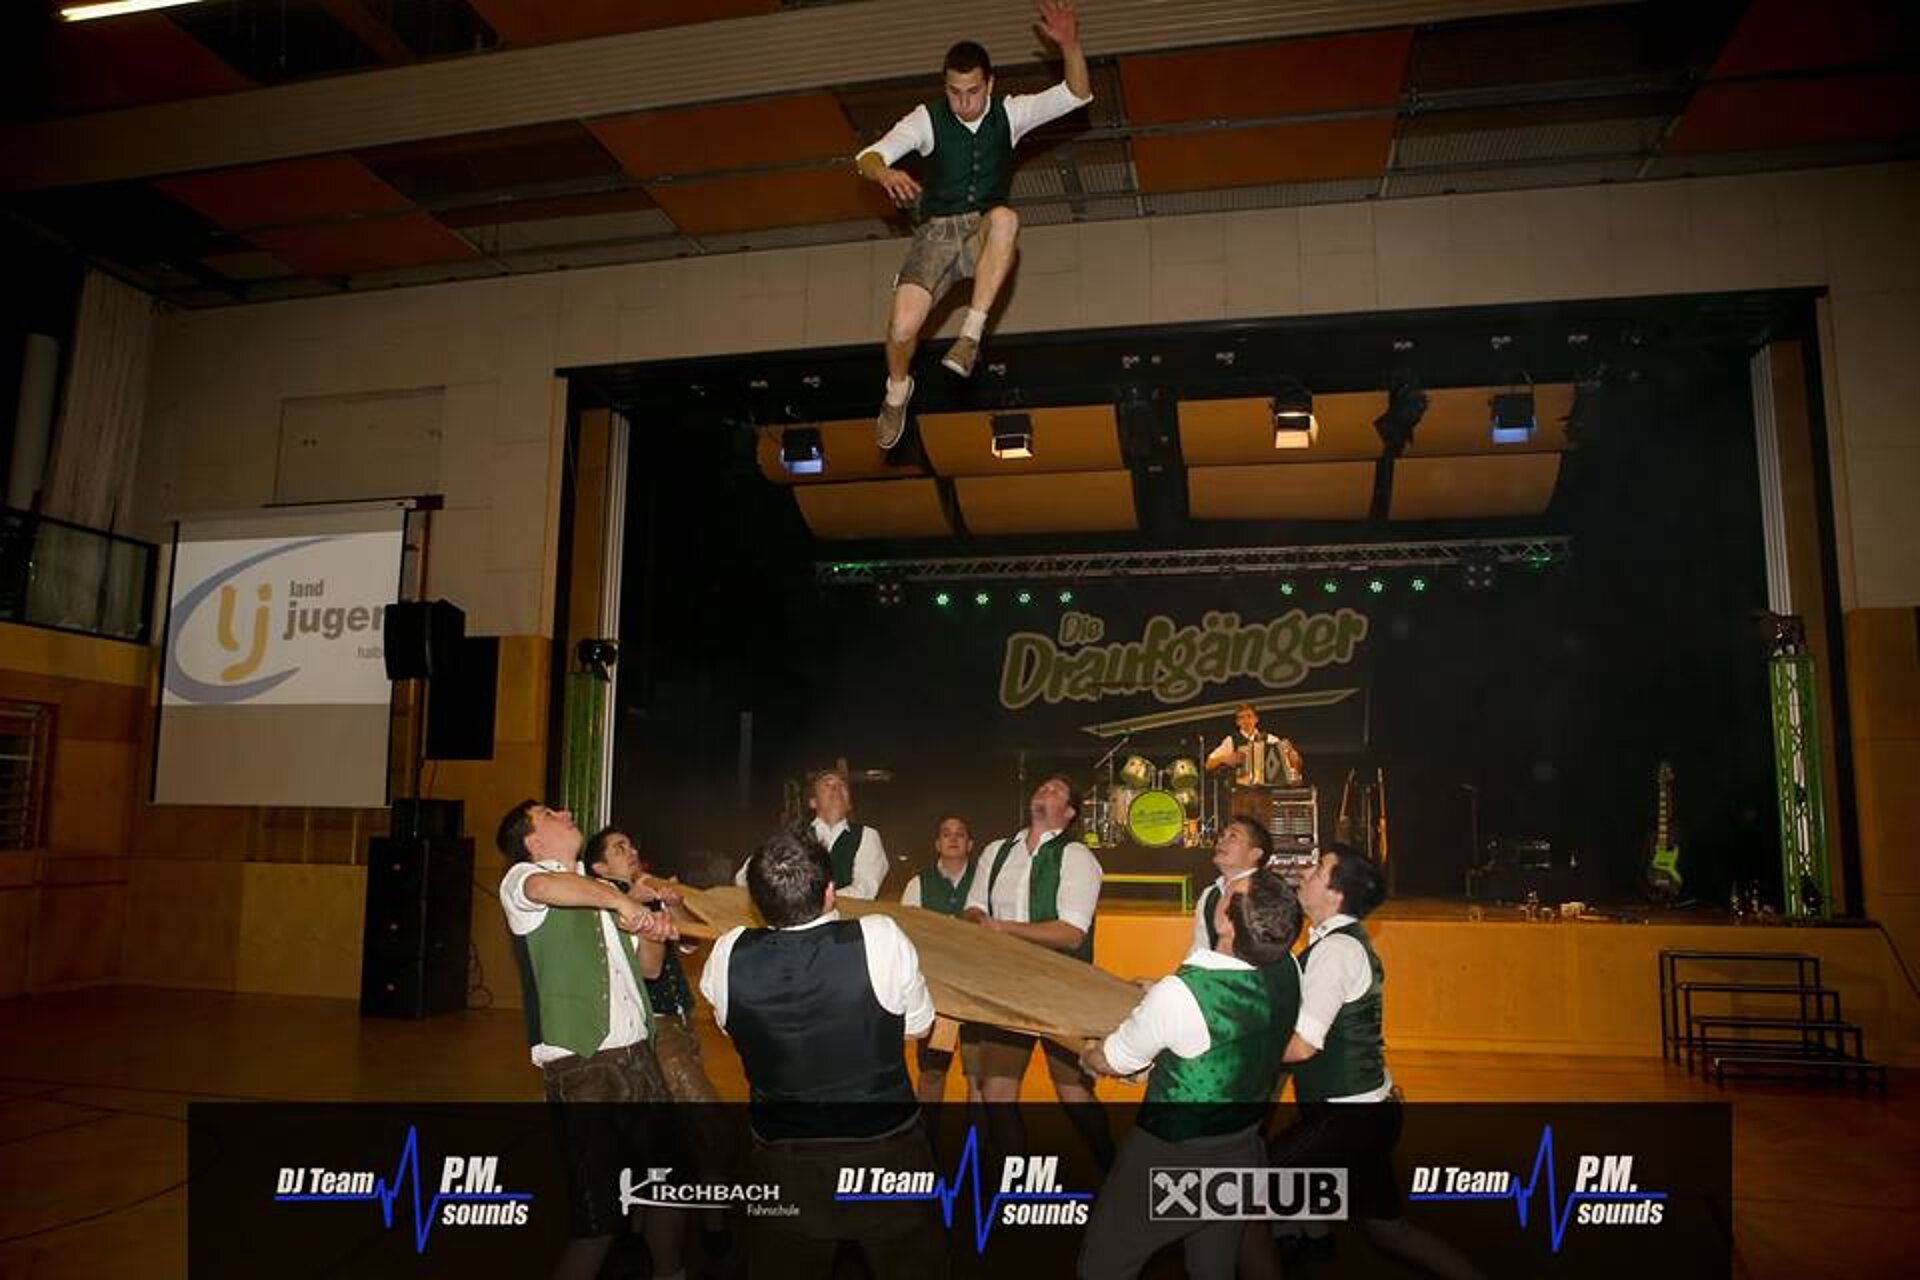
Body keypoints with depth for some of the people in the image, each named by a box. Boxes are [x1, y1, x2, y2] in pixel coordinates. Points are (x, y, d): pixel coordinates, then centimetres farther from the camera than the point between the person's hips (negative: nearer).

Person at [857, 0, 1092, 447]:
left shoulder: (1009, 113, 1)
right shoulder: (928, 120, -3)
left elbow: (1076, 95, -4)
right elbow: (868, 157, -11)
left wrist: (1070, 45, -23)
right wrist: (884, 174, -36)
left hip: (985, 233, 0)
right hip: (938, 230, 0)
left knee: (1005, 218, -39)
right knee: (903, 326, -21)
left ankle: (971, 334, -34)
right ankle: (897, 389, 14)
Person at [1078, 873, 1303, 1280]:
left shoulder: (1180, 995, -31)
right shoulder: (1287, 970, -14)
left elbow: (1112, 1062, -12)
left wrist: (1086, 1055, 10)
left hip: (1170, 1158, -6)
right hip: (1242, 1152, 6)